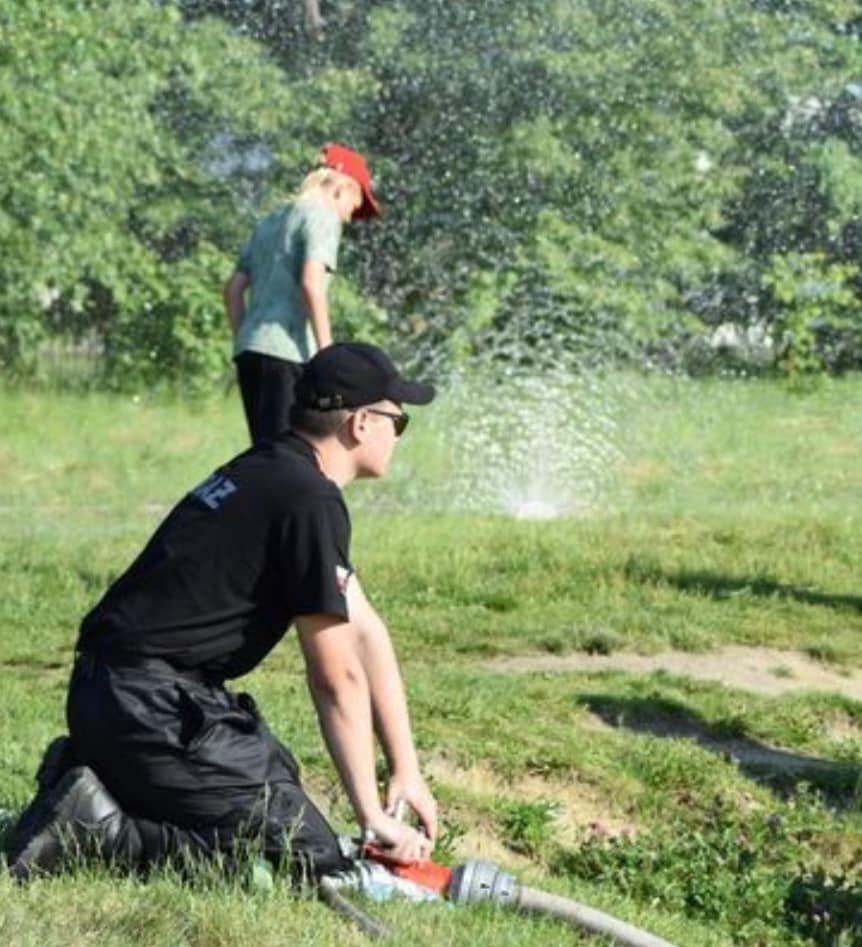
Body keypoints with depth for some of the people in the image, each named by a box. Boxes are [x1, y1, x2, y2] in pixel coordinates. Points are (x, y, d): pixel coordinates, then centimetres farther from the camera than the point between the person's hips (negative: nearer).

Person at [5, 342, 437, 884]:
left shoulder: (269, 472, 15)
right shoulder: (310, 501, -15)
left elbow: (365, 631, 16)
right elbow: (336, 677, -13)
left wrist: (407, 772, 16)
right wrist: (372, 816, -5)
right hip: (152, 708, -10)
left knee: (278, 777, 26)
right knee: (312, 858, -10)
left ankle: (92, 773, 13)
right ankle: (97, 829, -13)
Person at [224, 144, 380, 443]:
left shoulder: (272, 221, 24)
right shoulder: (322, 216, -1)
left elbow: (233, 288, 21)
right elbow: (311, 282, -15)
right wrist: (327, 352, -14)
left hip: (250, 349, 8)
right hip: (286, 351, -8)